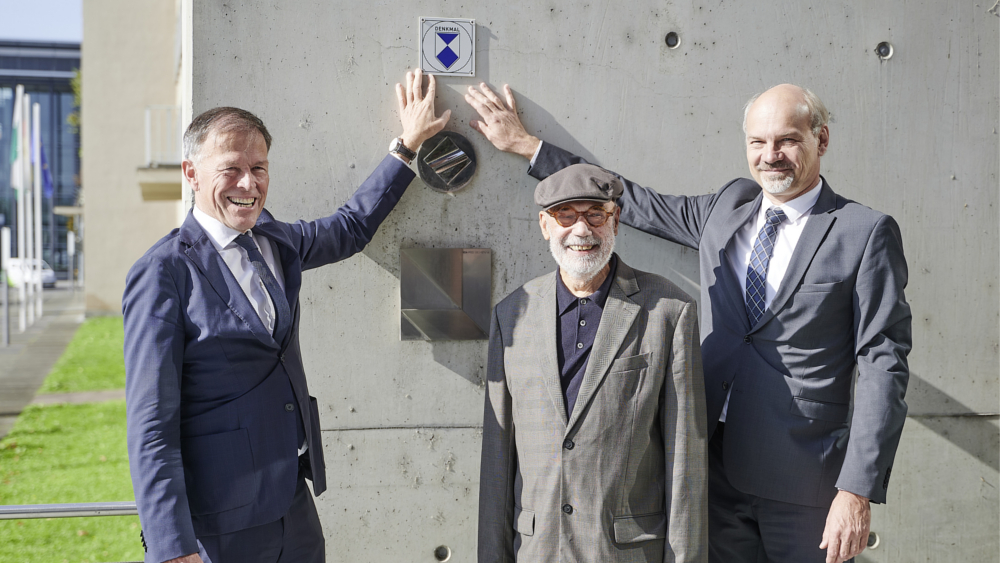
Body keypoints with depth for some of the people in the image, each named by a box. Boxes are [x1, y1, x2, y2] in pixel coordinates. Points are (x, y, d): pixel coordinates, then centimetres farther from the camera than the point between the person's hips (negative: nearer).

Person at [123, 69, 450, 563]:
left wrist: (408, 144, 26)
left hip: (294, 503, 7)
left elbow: (353, 226, 28)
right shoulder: (162, 275, -13)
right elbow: (151, 427, -16)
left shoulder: (277, 241, 8)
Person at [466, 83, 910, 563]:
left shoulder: (866, 233, -5)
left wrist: (857, 492, -16)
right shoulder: (729, 205, 10)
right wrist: (526, 145, 21)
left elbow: (883, 365, -9)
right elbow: (637, 203, 18)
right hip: (717, 470, 4)